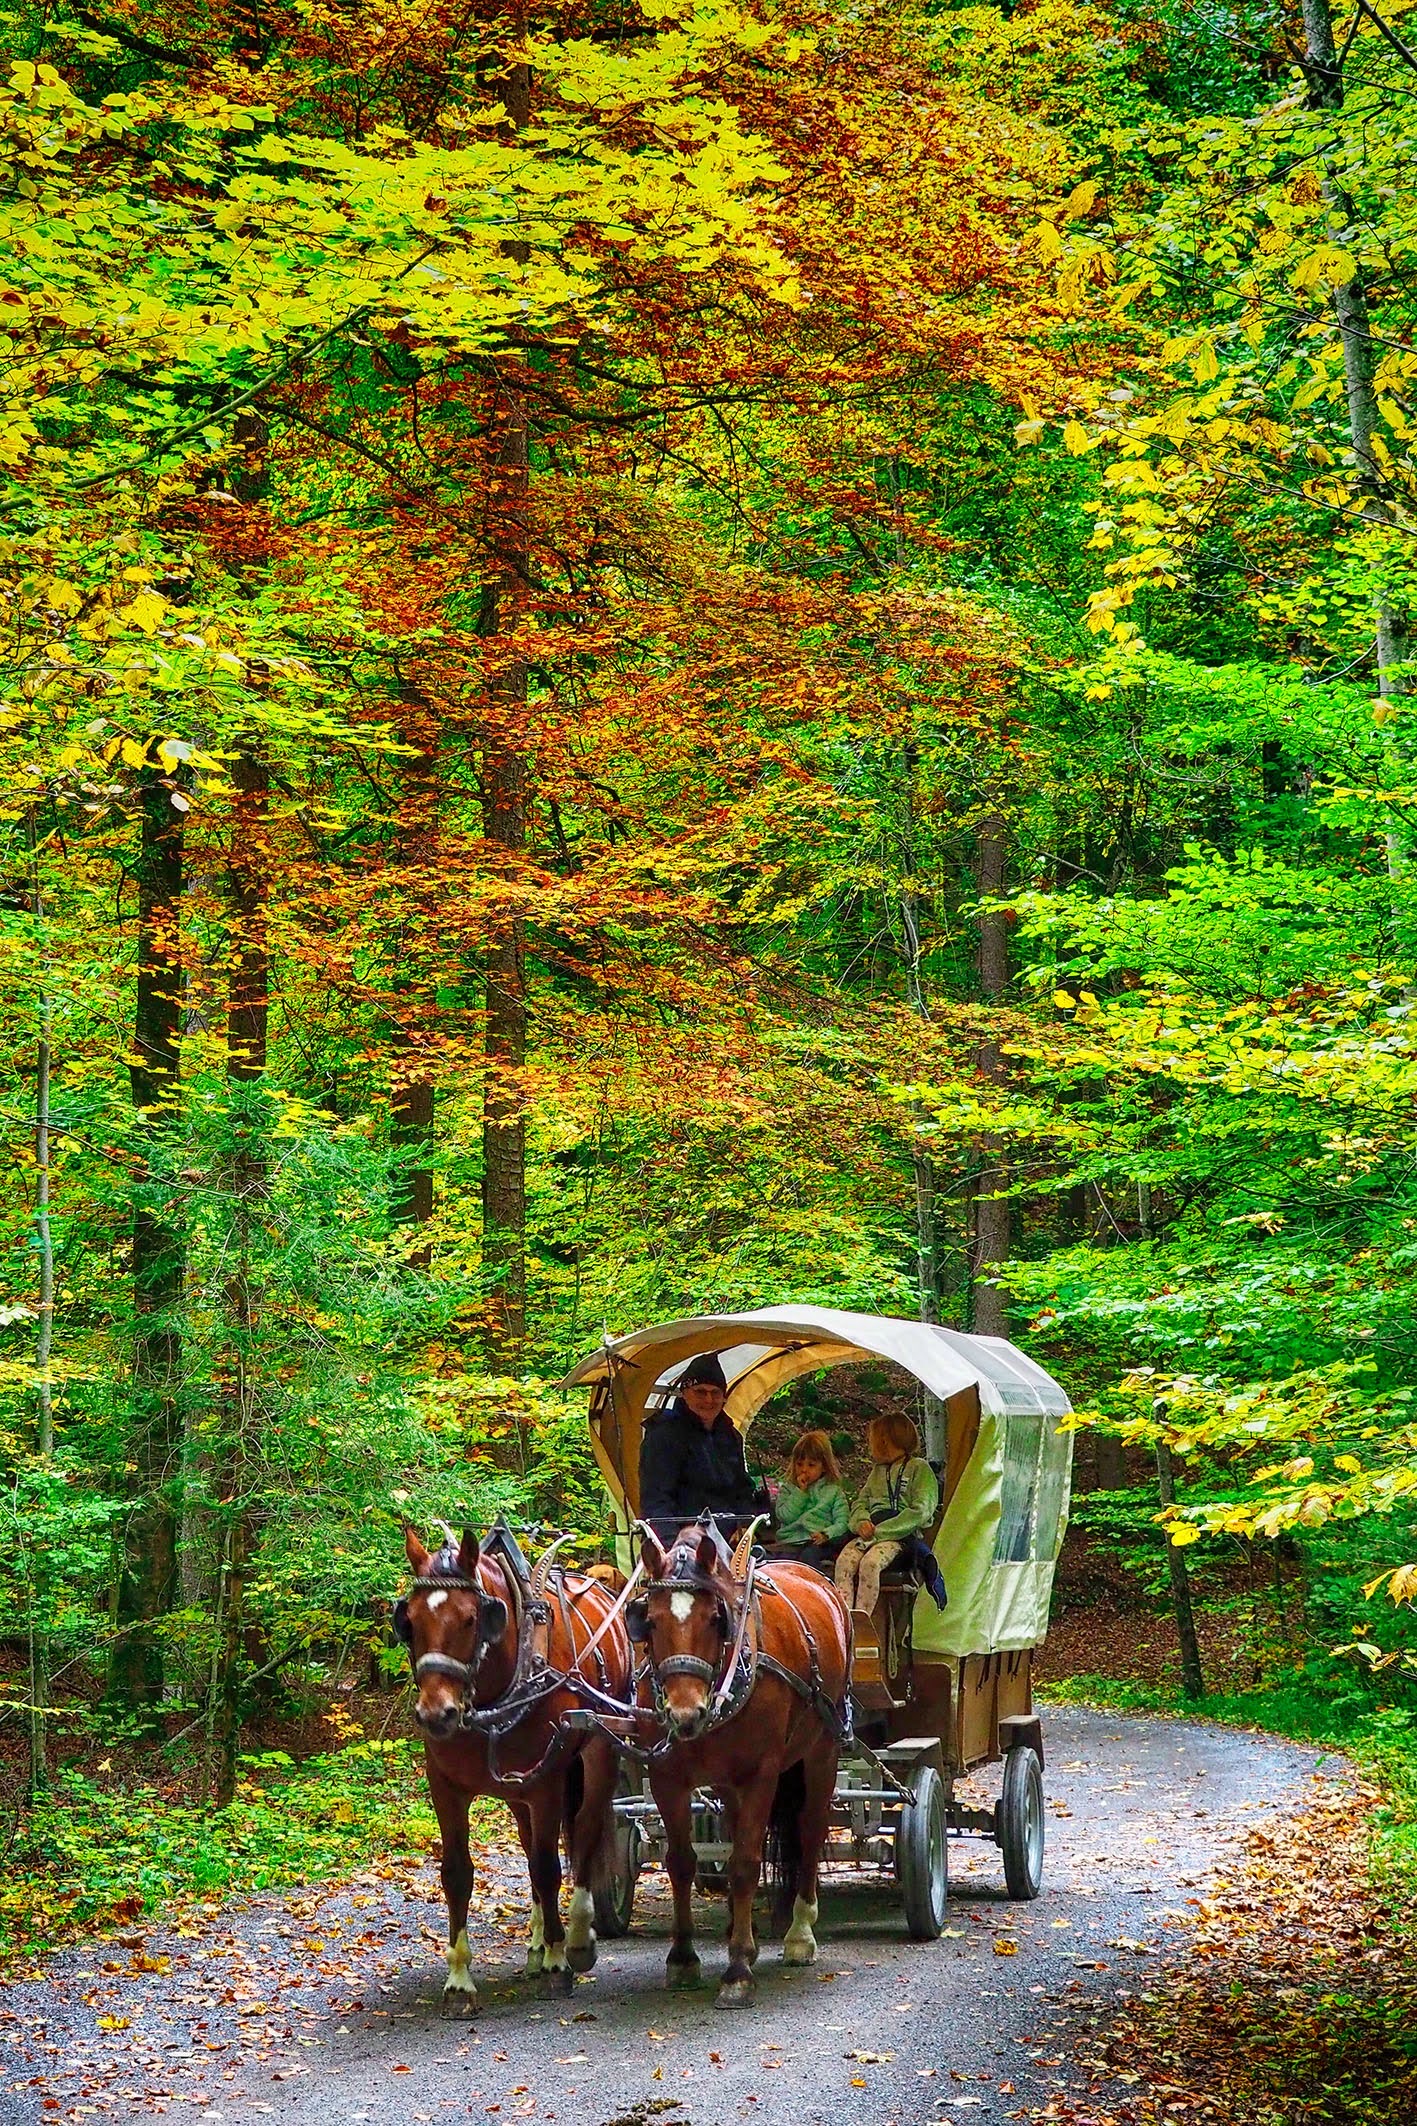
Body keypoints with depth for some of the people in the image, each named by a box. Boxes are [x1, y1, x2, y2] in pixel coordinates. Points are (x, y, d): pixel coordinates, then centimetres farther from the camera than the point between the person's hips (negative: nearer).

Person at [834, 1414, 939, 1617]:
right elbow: (860, 1501, 22)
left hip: (902, 1534, -6)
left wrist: (880, 1531, -14)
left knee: (870, 1562, -34)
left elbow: (920, 1512, -8)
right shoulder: (878, 1470, 28)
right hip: (871, 1531, 6)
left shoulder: (919, 1468, 4)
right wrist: (862, 1522, -3)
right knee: (844, 1561, -24)